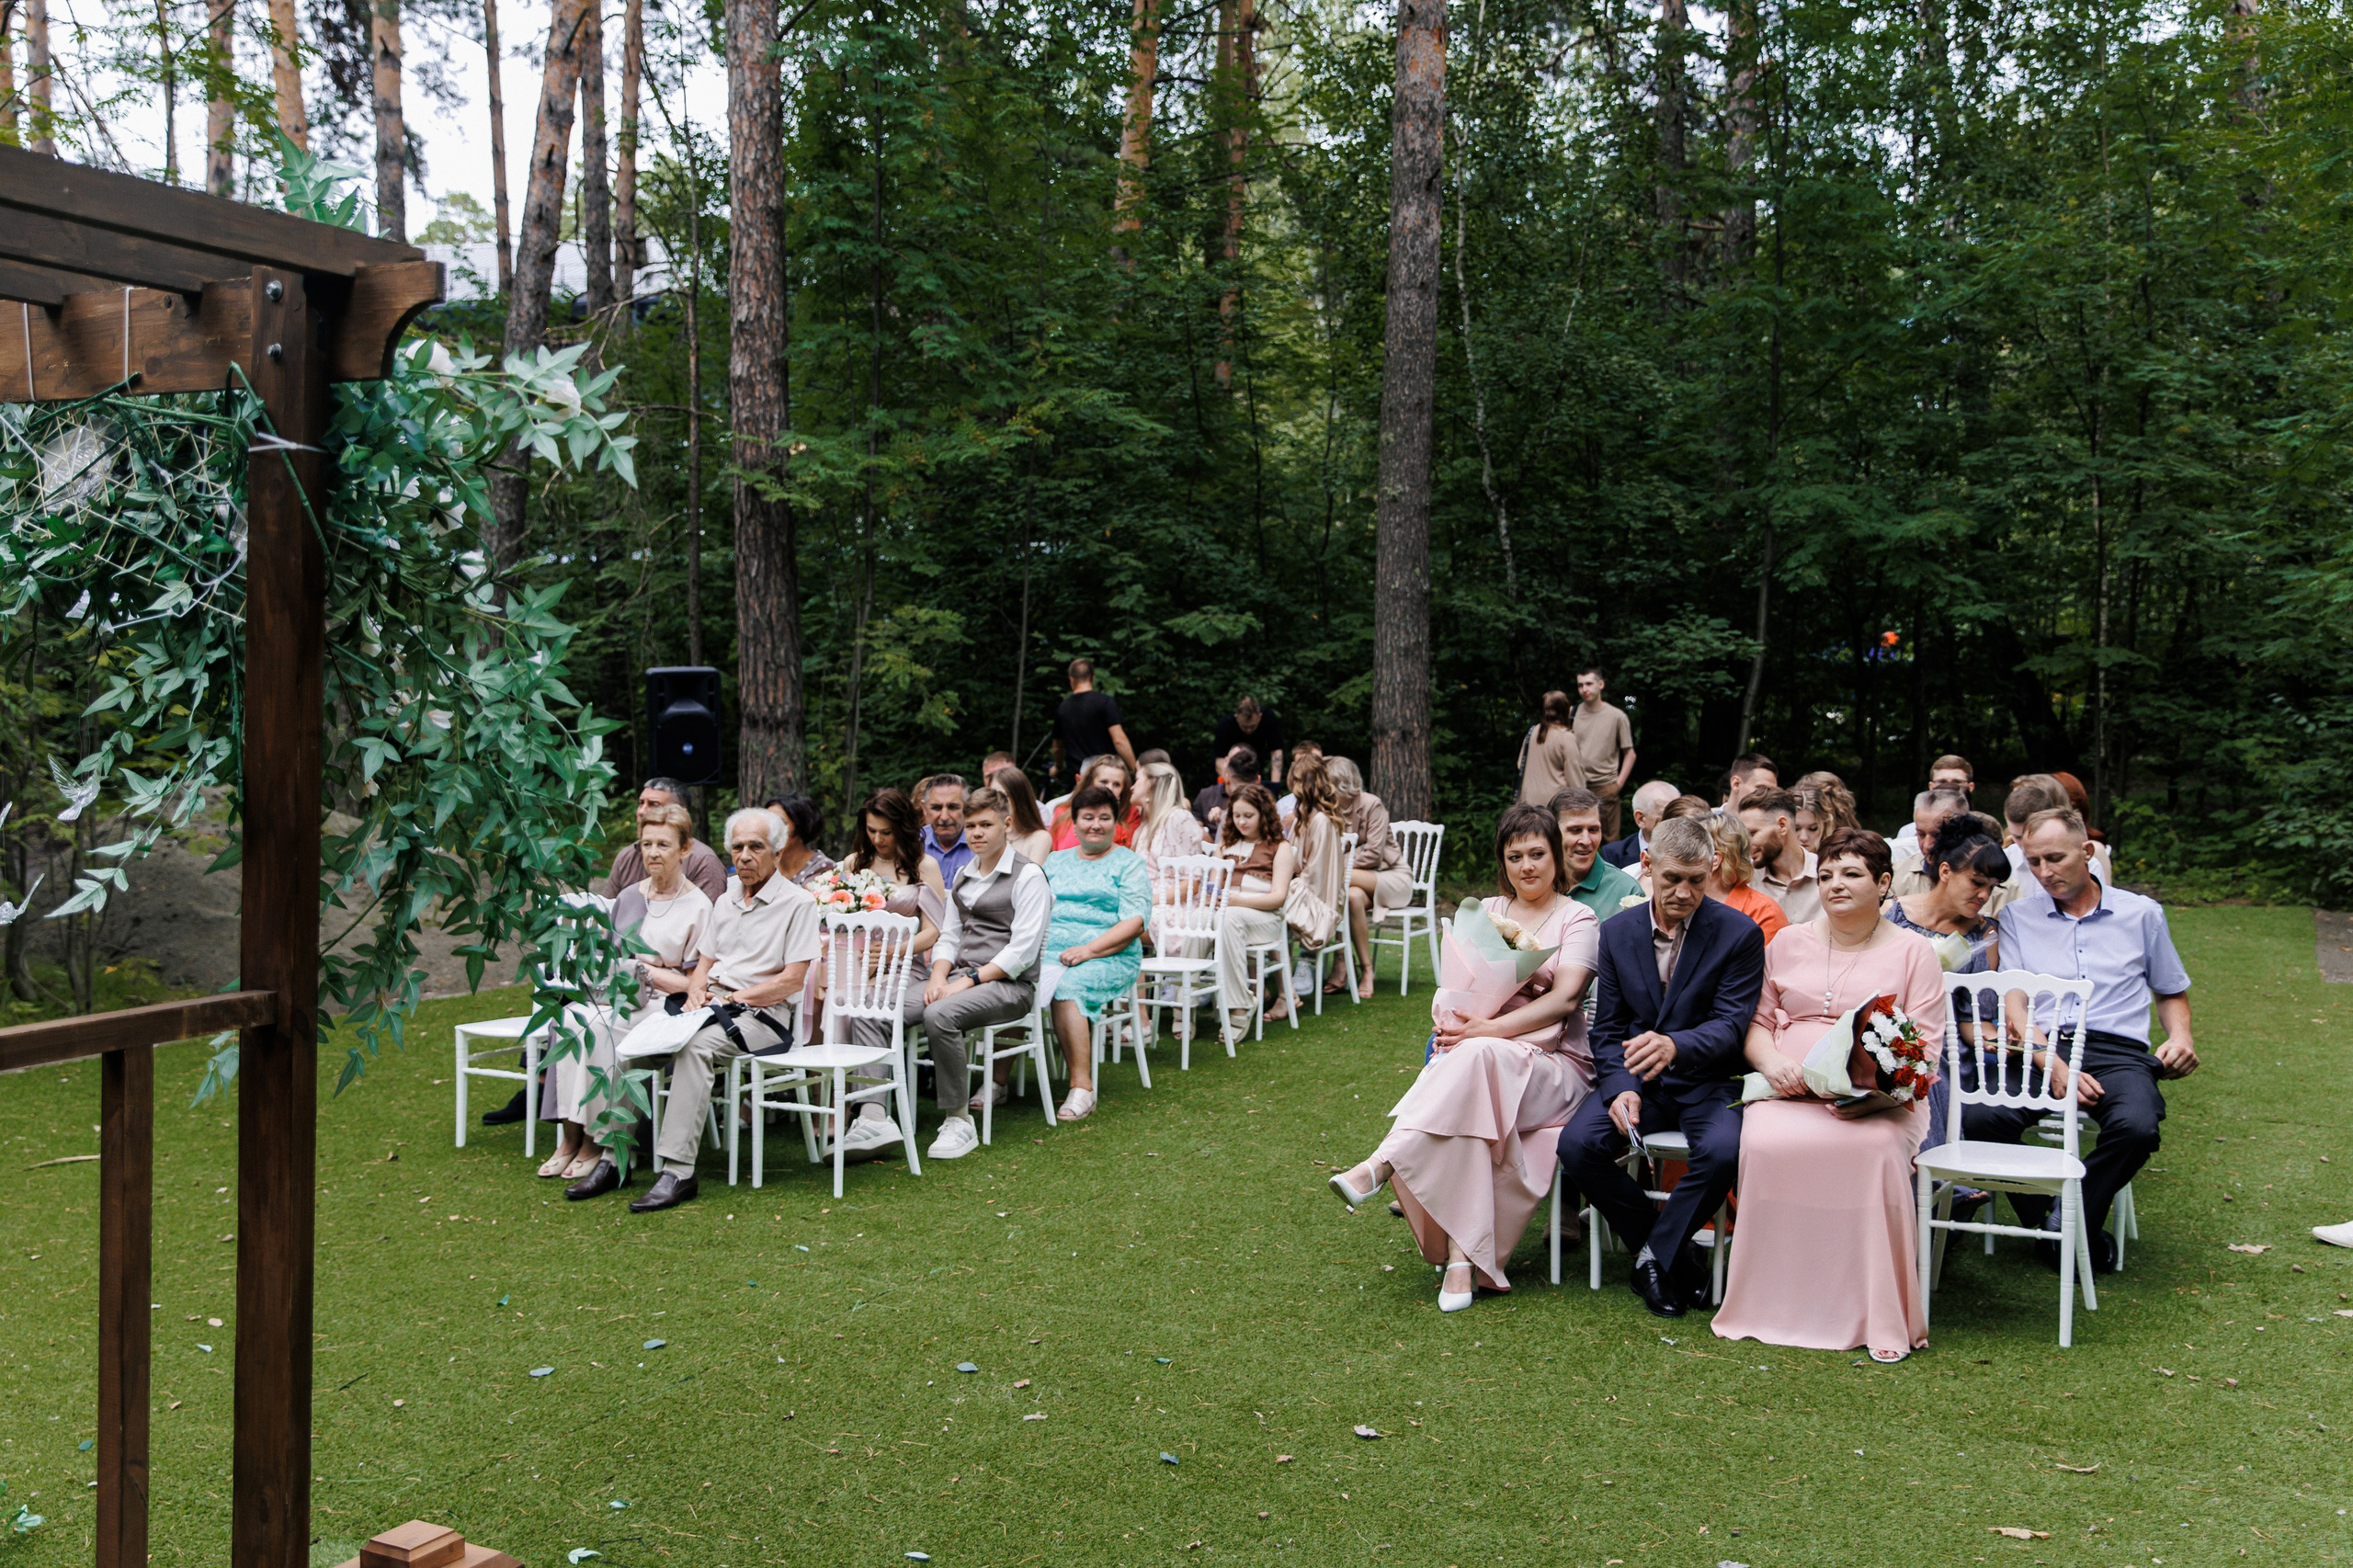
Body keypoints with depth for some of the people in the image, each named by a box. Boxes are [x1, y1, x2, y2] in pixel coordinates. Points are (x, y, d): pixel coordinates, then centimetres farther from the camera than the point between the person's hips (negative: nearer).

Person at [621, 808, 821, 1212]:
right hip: (713, 1007, 7)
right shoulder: (727, 902, 22)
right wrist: (696, 993, -1)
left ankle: (678, 1170, -38)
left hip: (763, 1016, -7)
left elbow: (792, 980, -9)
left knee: (696, 1046, -36)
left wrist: (731, 998, -12)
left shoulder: (797, 903, -1)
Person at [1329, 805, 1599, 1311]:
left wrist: (1482, 1031, -22)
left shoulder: (1578, 919, 5)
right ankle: (1461, 1258, -34)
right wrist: (1446, 1018, -12)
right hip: (1478, 1063, 3)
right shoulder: (1484, 912, 20)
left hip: (1553, 1067, -3)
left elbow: (1564, 999, -10)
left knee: (1477, 1056, -38)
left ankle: (1380, 1166, -41)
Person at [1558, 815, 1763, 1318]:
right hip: (1635, 1080, 3)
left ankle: (1657, 1252, -8)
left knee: (1724, 1150, -34)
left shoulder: (1739, 934, -6)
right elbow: (1607, 1027, 6)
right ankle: (1675, 1252, -4)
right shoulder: (1617, 931, 4)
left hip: (1705, 1082, -3)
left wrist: (1676, 1045, -36)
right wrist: (1620, 1088, -14)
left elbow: (1730, 1025, -13)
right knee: (1577, 1144, -24)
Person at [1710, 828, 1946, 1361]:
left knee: (1874, 1149, -37)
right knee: (1766, 1143, -33)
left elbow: (1925, 1045, 2)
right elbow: (1758, 1022, 20)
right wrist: (1772, 1063, -4)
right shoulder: (1788, 943, 19)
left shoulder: (1912, 951, 10)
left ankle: (1880, 1317, -25)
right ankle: (1775, 1310, -20)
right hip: (1790, 1091, 2)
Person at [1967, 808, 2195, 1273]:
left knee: (2137, 1127, -35)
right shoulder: (2017, 917, 13)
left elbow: (2172, 992, 27)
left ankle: (2067, 1227, -12)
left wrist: (2180, 1037, 4)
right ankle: (2045, 1221, -8)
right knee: (1978, 1117, -31)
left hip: (2117, 1053, 0)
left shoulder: (2141, 913, 15)